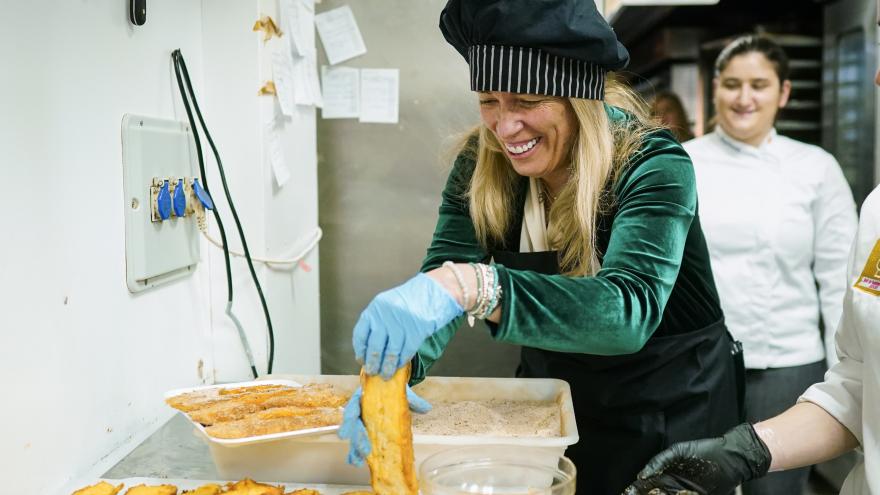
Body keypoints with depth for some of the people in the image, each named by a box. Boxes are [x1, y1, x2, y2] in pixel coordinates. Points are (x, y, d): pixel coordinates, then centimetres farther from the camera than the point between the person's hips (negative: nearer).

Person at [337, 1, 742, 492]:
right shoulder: (481, 166, -12)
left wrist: (470, 285, -54)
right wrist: (391, 369, -38)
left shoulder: (651, 166, -25)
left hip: (670, 405, -3)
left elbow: (629, 312, -40)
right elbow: (437, 284, -17)